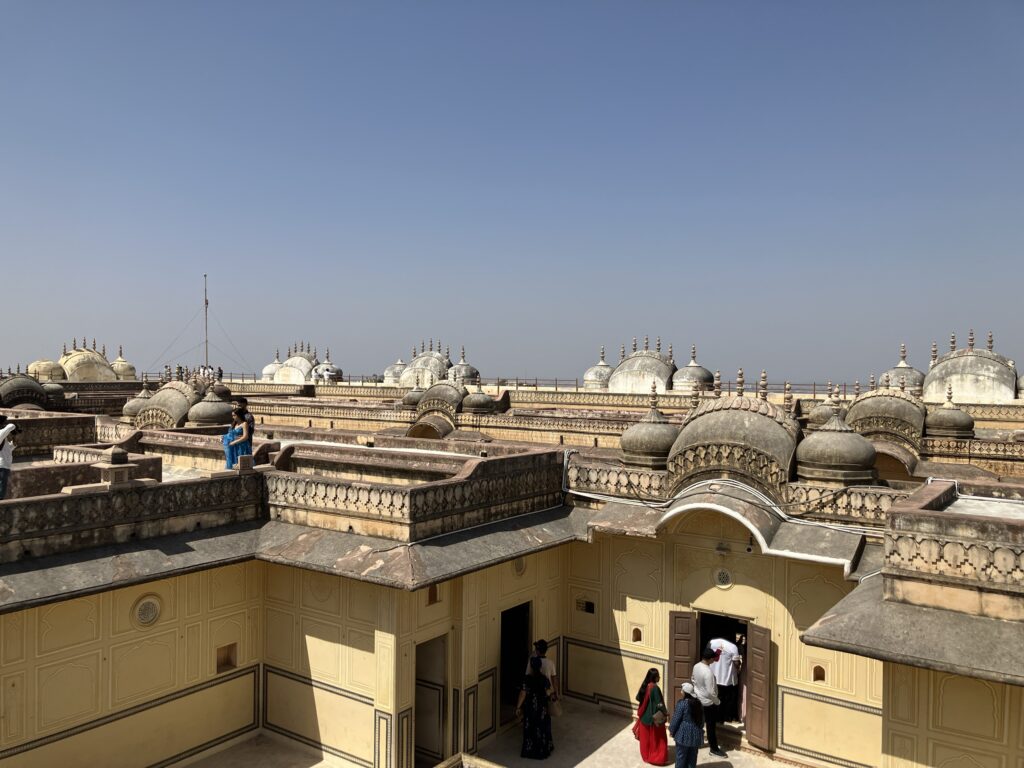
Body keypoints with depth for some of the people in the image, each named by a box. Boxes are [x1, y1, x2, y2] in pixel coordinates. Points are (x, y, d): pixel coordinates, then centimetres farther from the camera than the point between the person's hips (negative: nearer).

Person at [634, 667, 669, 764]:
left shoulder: (644, 685, -1)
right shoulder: (655, 688, -24)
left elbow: (638, 698, 10)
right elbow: (659, 704, -22)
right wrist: (665, 712, -8)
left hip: (644, 715, 7)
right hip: (654, 717, -7)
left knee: (646, 737, 19)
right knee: (657, 738, 8)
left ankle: (646, 755, 30)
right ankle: (657, 758, 13)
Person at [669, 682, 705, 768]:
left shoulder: (682, 703, -17)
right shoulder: (699, 704, 1)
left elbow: (676, 719, -12)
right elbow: (702, 720, 11)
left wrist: (672, 730, 1)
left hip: (683, 734, -5)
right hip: (696, 735, 5)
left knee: (681, 756, 7)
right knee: (692, 756, 15)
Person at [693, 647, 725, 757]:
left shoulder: (696, 666, -5)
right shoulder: (708, 672, -31)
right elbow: (710, 692, -27)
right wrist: (717, 701, -12)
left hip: (698, 699, 8)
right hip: (708, 702, -8)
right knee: (711, 725, 6)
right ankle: (714, 749, 18)